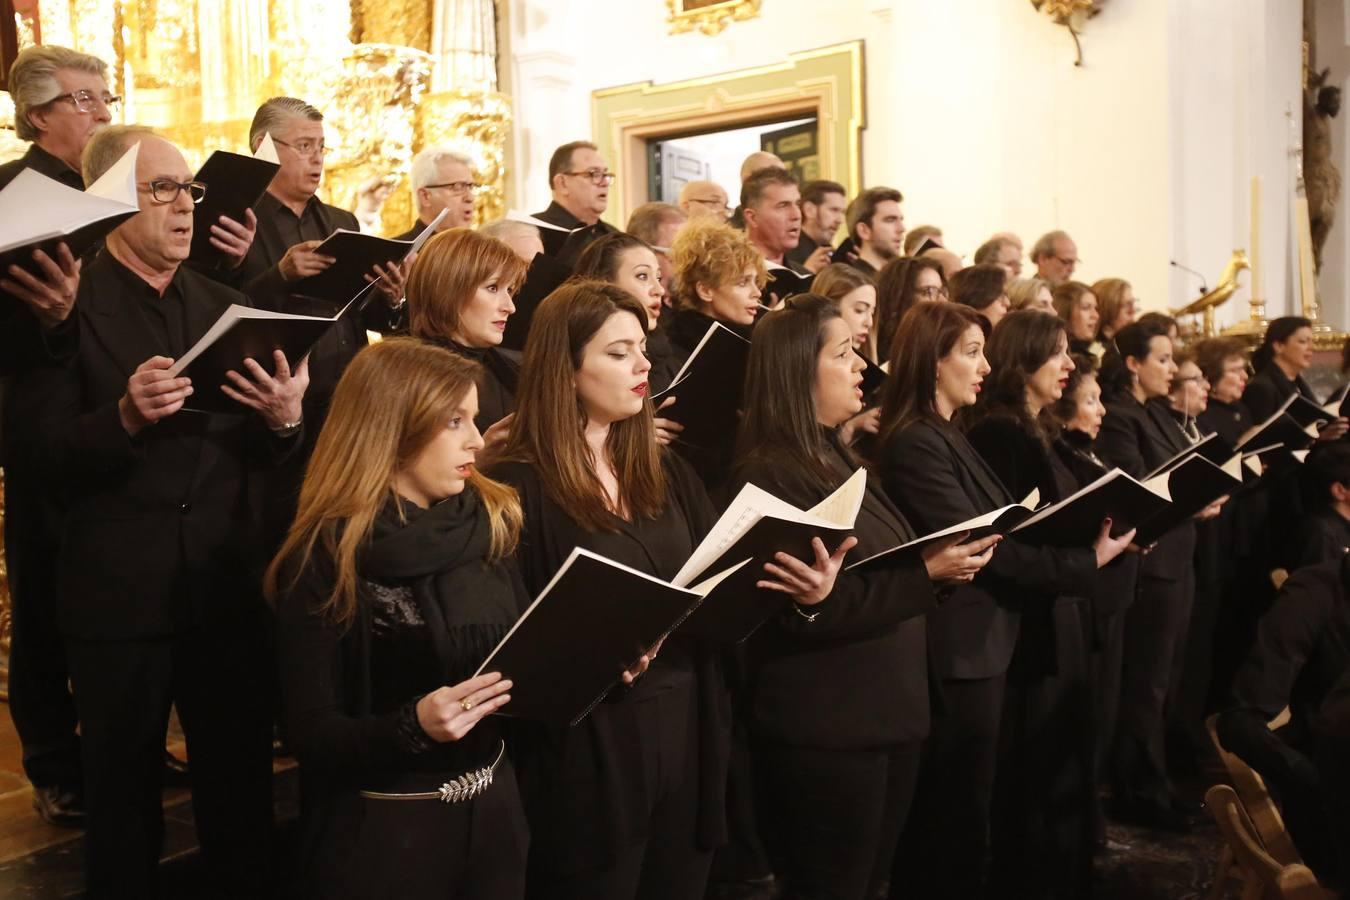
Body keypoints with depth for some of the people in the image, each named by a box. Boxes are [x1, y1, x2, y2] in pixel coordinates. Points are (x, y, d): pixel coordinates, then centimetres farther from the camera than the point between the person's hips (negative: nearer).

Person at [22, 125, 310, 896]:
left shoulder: (224, 305, 8)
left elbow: (258, 453, 5)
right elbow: (53, 454, -12)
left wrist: (286, 419, -16)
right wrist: (126, 415, -30)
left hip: (228, 582, 4)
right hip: (118, 591, -3)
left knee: (243, 776, 13)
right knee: (124, 787, 14)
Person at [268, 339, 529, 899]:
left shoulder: (487, 522, 0)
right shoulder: (326, 558, -15)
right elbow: (311, 736, -15)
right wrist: (414, 726, -31)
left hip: (491, 809, 5)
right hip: (384, 830, -5)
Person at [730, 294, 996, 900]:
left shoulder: (837, 458, 13)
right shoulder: (771, 475, -17)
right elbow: (810, 611, -23)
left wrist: (945, 564, 2)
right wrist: (924, 573, -24)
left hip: (888, 712, 9)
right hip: (825, 730, -9)